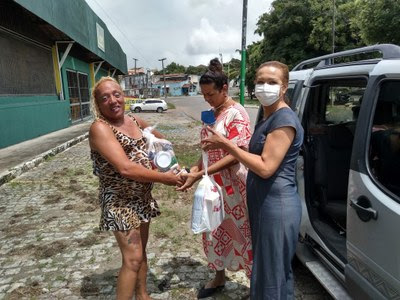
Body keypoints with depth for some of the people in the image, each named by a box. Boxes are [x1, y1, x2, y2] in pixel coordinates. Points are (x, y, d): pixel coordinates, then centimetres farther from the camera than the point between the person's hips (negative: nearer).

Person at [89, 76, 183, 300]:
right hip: (120, 200, -7)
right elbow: (125, 168, -27)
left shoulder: (135, 121, 4)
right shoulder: (100, 128, -18)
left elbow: (160, 139, 22)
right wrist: (164, 178, -20)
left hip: (142, 196, 7)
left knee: (141, 250, 19)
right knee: (133, 258, -3)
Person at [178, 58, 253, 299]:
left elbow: (234, 156, -21)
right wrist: (197, 167, -3)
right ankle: (219, 278, 40)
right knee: (216, 231, 19)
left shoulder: (236, 114, -16)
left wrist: (200, 175, -25)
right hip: (214, 184, 8)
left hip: (233, 187, -8)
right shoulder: (212, 113, 8)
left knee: (242, 233, 5)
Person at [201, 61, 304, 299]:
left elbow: (266, 167, -23)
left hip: (277, 206, -10)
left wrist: (226, 144, -17)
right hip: (265, 204, 10)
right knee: (275, 272, 24)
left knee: (272, 276, 6)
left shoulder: (285, 119, -18)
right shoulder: (268, 118, 13)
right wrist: (225, 146, 4)